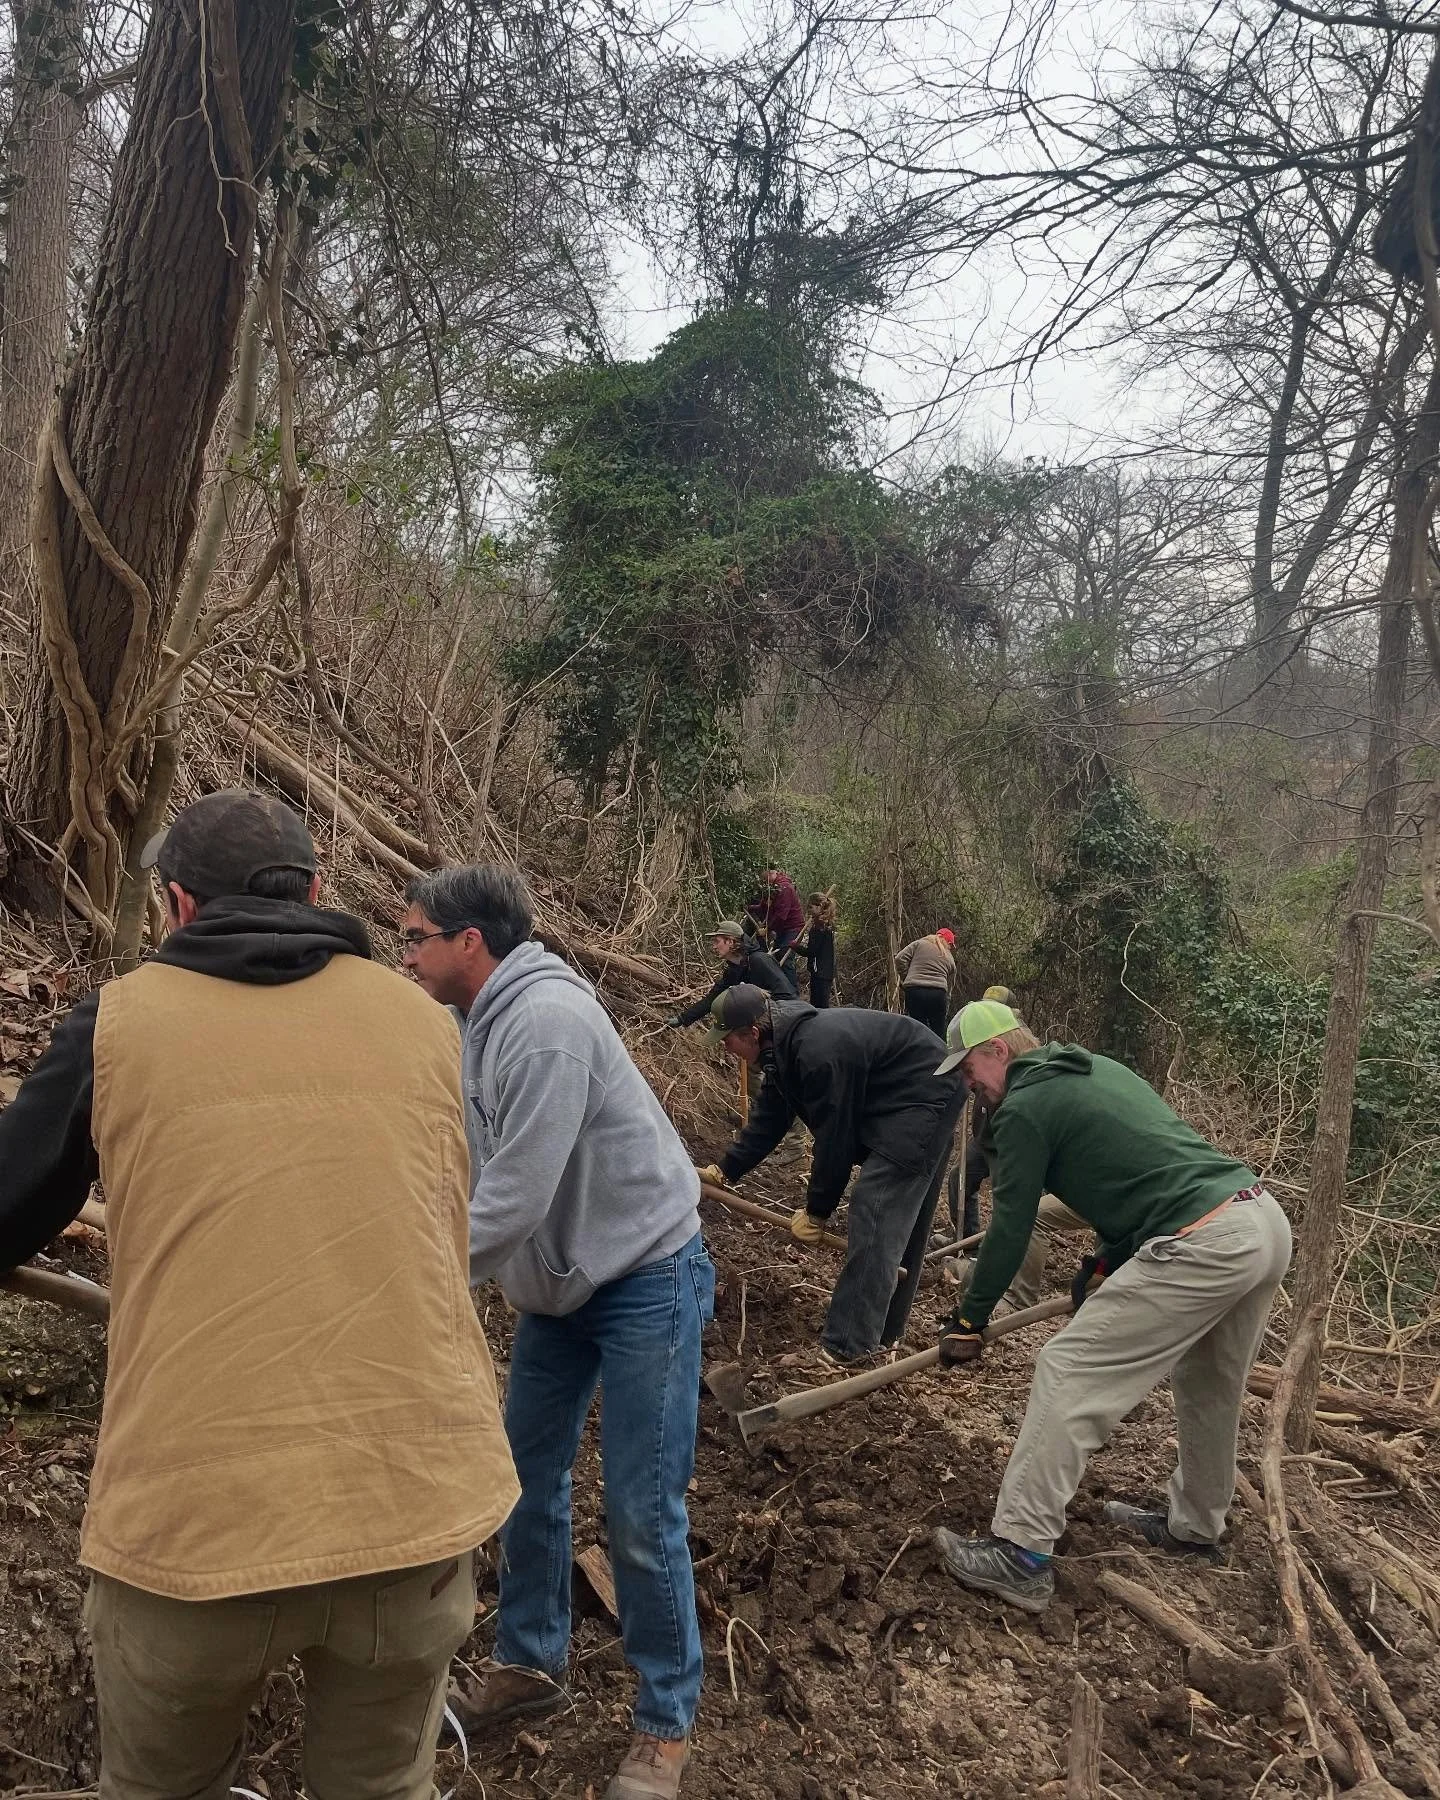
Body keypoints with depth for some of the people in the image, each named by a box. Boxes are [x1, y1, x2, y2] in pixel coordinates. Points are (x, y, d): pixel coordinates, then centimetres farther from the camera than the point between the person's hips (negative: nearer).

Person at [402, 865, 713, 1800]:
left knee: (642, 1515, 0)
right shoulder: (485, 1022, 2)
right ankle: (533, 1664, 35)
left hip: (647, 1276, -9)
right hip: (562, 1280, 9)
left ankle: (667, 1723, 19)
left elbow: (517, 1198, -28)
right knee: (528, 1477, 15)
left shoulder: (546, 1020, -26)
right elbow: (483, 1170, 5)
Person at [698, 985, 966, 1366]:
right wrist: (724, 1170, 9)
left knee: (874, 1217, -14)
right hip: (911, 1106, 10)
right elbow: (768, 1120, 12)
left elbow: (834, 1138, -21)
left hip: (923, 1101, -10)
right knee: (899, 1222, 15)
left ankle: (848, 1347, -15)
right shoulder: (786, 1046, 3)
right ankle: (885, 1331, 25)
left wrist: (817, 1210, -10)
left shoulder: (820, 1052, -28)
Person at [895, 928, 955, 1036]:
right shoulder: (949, 958, 17)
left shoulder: (919, 944, 12)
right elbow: (948, 989, 18)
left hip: (914, 991, 0)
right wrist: (945, 1010, 23)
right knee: (939, 1031, 9)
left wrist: (904, 979, 12)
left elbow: (900, 959, 1)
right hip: (938, 993, 1)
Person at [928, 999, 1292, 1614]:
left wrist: (969, 1320, 10)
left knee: (1068, 1371, -5)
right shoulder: (1100, 1069, 24)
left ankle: (1022, 1552, -4)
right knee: (1209, 1388, 27)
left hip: (1202, 1244, -10)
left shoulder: (1024, 1107, -2)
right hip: (1269, 1220, 10)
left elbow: (1010, 1228, 0)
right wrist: (1106, 1261, 30)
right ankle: (1194, 1525, 46)